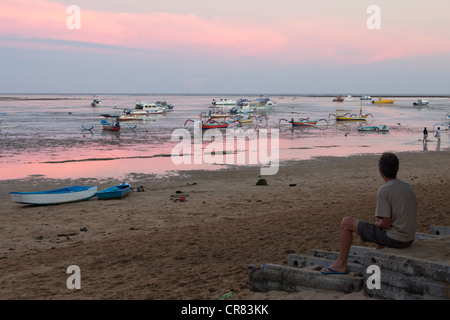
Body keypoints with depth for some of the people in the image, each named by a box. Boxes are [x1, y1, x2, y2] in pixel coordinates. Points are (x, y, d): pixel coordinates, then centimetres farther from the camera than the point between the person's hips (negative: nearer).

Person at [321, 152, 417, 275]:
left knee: (346, 222, 4)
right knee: (379, 225, 39)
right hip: (409, 239, 8)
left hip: (394, 239, -8)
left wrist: (378, 223, 3)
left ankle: (341, 264, 13)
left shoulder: (383, 191, -17)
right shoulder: (407, 187, 7)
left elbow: (386, 223, -19)